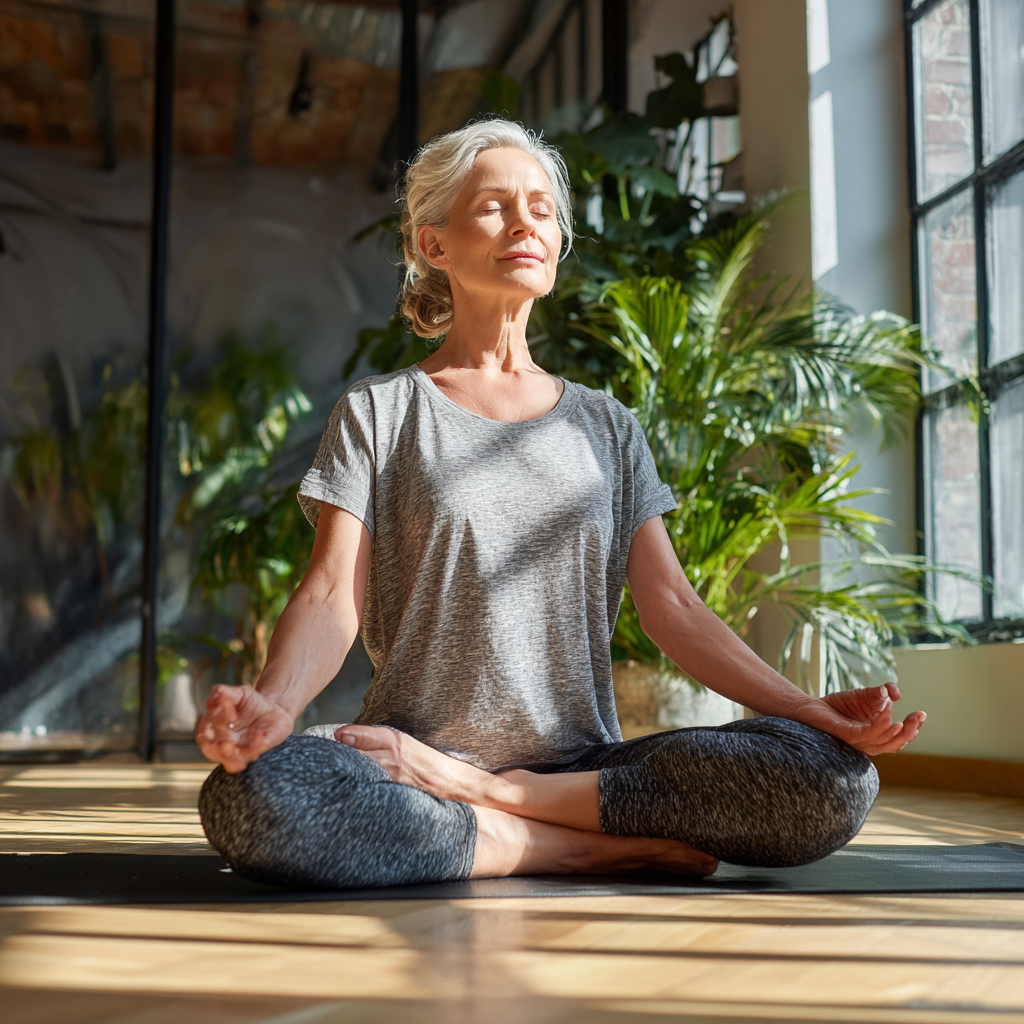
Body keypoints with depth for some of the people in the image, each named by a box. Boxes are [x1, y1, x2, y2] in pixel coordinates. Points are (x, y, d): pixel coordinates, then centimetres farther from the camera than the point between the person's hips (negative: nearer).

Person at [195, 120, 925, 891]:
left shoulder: (606, 425, 17)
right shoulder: (378, 412, 9)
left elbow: (672, 605, 9)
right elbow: (332, 596, -4)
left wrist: (805, 707, -7)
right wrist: (274, 703, -26)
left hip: (586, 761, 3)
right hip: (416, 758, -2)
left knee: (835, 783, -23)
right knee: (252, 799, -36)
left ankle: (482, 795, -16)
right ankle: (609, 847, -22)